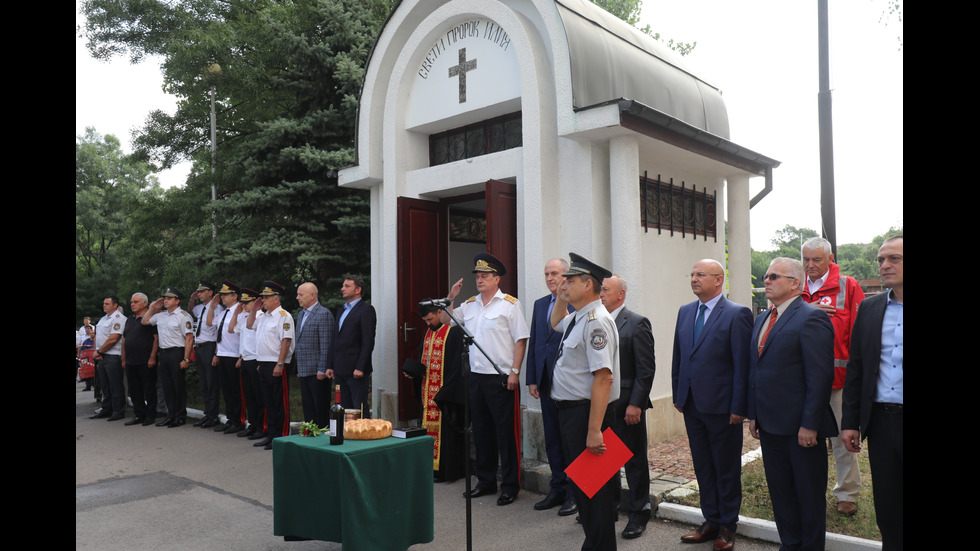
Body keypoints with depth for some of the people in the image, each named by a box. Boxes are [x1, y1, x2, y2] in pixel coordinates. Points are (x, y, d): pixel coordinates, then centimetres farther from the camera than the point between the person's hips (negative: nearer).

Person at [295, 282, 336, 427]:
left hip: (317, 372, -8)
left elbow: (326, 345, -15)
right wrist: (298, 369, 17)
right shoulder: (301, 314, 17)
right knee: (308, 409, 13)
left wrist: (322, 370, -18)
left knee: (321, 409, -1)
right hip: (304, 372, 8)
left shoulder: (324, 314, -11)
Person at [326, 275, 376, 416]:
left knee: (360, 409, -6)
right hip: (340, 370, 8)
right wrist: (331, 366, 15)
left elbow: (368, 342, -13)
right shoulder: (341, 310, 19)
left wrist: (360, 368, -19)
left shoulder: (366, 310, -7)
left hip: (355, 370, -8)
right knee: (345, 409, 11)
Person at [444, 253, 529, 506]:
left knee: (506, 433, 0)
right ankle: (486, 481, 27)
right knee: (481, 431, 14)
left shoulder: (509, 304, -4)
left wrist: (514, 372, -14)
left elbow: (520, 340, -7)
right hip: (476, 377, 6)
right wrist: (450, 298, 6)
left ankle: (509, 486, 11)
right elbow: (446, 320, 22)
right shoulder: (470, 305, 13)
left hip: (501, 378, -6)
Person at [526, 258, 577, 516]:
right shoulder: (540, 305, 13)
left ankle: (574, 492, 15)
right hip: (546, 383, 7)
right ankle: (558, 489, 26)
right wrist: (531, 379, 10)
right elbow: (533, 343, 14)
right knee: (552, 439, 14)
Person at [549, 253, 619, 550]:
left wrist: (593, 430, -29)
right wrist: (561, 299, 16)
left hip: (586, 412, -11)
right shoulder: (576, 318, 10)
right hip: (569, 410, 11)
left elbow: (603, 378, -27)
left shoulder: (596, 321, -21)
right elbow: (555, 323, 36)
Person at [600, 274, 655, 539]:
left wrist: (635, 404, -16)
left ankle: (639, 513, 22)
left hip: (627, 405, -5)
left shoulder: (637, 323, -9)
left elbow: (646, 368, -12)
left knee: (635, 460, 7)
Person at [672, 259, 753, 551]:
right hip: (692, 405, 6)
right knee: (702, 466, 16)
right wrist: (677, 395, 11)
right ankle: (711, 521, 30)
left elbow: (742, 365, -13)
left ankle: (727, 526, 24)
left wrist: (739, 407, -15)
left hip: (722, 407, -6)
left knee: (726, 469, 9)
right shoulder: (685, 312, 9)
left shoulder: (737, 314, -11)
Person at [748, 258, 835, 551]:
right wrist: (753, 414, 12)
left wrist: (809, 424, -19)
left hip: (801, 427, -8)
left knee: (809, 493, 8)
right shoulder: (762, 319, 13)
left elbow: (820, 376, -17)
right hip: (769, 424, 8)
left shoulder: (812, 317, -12)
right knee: (780, 491, 17)